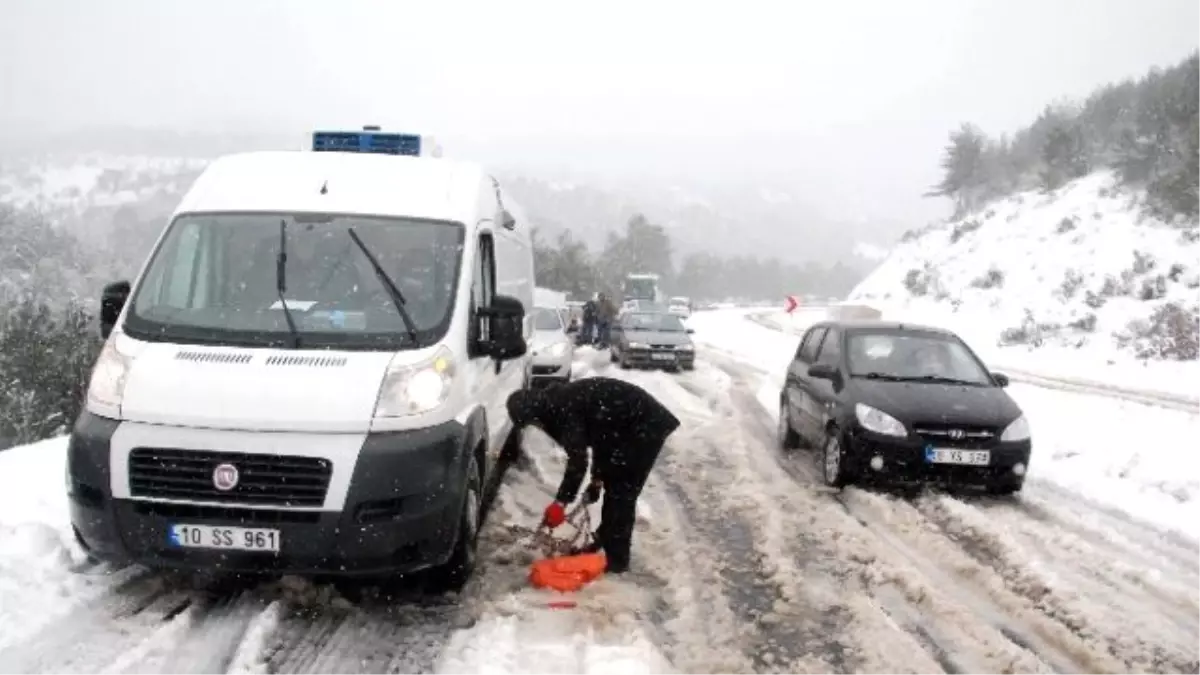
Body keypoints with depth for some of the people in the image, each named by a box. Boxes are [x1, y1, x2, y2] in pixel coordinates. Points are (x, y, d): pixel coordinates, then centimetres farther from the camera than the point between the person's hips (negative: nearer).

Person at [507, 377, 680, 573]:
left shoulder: (563, 409, -18)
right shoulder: (563, 402, 12)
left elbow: (577, 459, -23)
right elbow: (600, 436, 22)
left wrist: (561, 502, -20)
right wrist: (597, 478, 25)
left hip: (646, 427, -10)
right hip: (636, 426, 10)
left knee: (621, 493, -5)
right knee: (613, 487, 18)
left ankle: (616, 558, 2)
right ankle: (605, 542, 30)